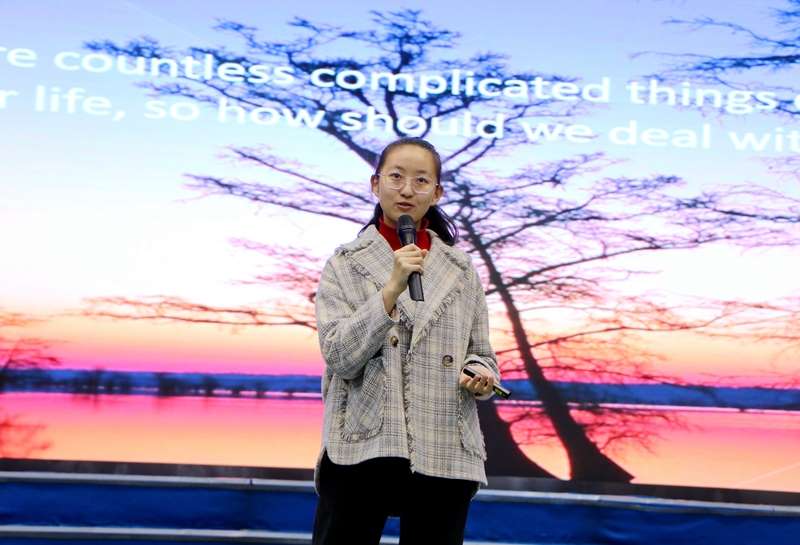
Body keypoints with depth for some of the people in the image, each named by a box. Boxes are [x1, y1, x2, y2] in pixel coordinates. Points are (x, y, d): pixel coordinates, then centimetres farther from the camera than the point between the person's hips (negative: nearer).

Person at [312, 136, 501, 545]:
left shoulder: (462, 270, 10)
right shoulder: (344, 264, 4)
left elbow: (480, 355, 16)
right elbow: (339, 356, -8)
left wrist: (480, 376, -7)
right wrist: (392, 288, -18)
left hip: (444, 455, 2)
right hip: (362, 450, -2)